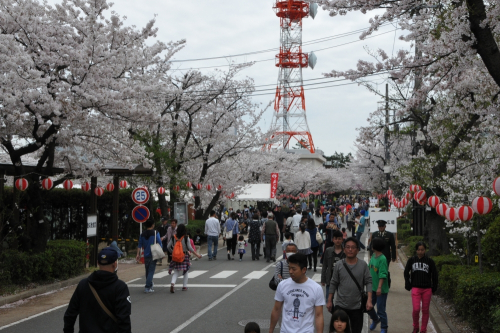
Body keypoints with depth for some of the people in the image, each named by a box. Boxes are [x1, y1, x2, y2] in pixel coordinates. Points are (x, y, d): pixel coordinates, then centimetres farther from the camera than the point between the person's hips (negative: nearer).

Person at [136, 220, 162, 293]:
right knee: (151, 271, -5)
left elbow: (139, 245, 5)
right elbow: (159, 244, -7)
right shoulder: (155, 233, -6)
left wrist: (138, 254, 6)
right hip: (153, 255, -5)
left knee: (147, 271, 15)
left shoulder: (142, 234, 7)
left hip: (146, 255, 5)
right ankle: (147, 287, -12)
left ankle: (150, 286, 24)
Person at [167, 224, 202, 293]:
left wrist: (172, 252, 17)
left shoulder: (174, 237, -1)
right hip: (185, 255, -2)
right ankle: (184, 286, 19)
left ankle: (172, 283, -17)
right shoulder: (186, 238, -10)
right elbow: (190, 248, -12)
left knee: (176, 272, 8)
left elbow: (168, 246, -1)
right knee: (185, 272, 16)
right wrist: (197, 254, -4)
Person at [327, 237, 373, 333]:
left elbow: (368, 282, -4)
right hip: (340, 306, 0)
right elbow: (333, 284, 4)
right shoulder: (339, 265, -2)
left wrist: (369, 300, -13)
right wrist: (330, 301, 5)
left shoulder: (363, 265, -4)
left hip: (357, 307, 0)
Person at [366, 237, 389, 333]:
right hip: (373, 288, 8)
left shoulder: (382, 259, -19)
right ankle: (375, 320, 40)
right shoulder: (373, 256, 6)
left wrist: (379, 287, -27)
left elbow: (383, 275, -23)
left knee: (381, 310, -1)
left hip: (381, 290, -8)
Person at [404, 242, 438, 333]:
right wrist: (408, 285, 6)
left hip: (427, 289, 0)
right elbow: (406, 272, 13)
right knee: (416, 309, -10)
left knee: (425, 310, 6)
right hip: (415, 288, 0)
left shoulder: (429, 261, 1)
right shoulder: (411, 260, 3)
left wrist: (434, 288, 5)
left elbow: (434, 275, 8)